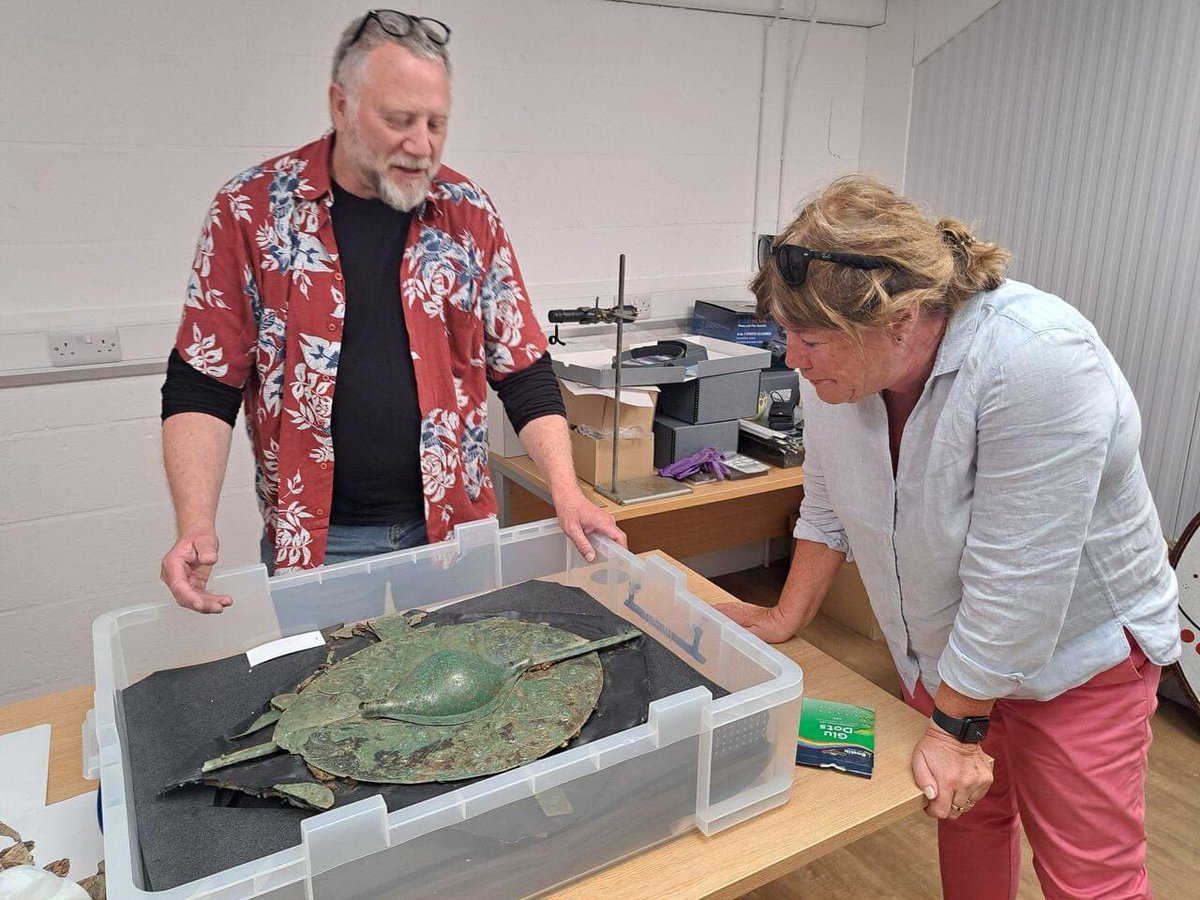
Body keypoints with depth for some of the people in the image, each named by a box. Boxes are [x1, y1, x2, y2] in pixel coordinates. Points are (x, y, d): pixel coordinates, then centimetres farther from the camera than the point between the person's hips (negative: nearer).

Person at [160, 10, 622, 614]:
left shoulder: (469, 213, -1)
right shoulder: (252, 209, -6)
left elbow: (522, 371, 2)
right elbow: (203, 385, -5)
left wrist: (566, 492, -10)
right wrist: (196, 529, -17)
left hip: (454, 526, 2)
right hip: (312, 541, -1)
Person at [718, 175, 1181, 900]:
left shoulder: (1039, 361, -34)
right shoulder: (839, 357, -14)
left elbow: (1013, 580, -29)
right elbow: (829, 508, 0)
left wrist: (956, 728, -19)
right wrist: (787, 619, 4)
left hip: (1076, 645, -5)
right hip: (944, 646, 5)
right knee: (969, 811, 19)